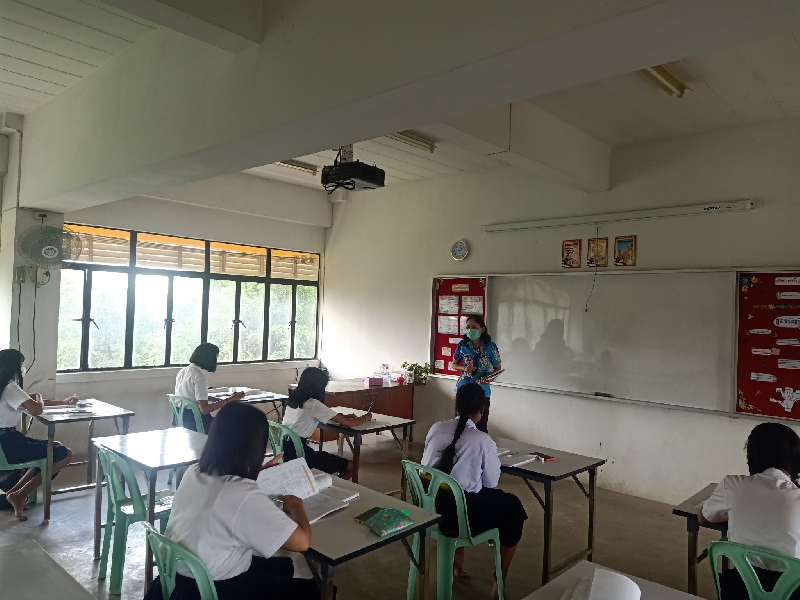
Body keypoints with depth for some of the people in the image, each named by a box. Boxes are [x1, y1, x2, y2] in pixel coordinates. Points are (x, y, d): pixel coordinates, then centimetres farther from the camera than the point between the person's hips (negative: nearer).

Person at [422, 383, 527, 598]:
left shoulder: (436, 428, -2)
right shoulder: (483, 440, -15)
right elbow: (492, 483, -3)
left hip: (431, 507, 6)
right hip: (463, 514, -5)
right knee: (514, 508, 21)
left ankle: (457, 565, 42)